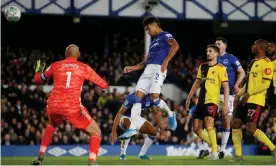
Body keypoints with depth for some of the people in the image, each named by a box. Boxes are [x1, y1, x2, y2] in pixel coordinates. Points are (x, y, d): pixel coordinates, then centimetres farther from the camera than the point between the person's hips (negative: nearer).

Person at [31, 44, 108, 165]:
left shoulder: (55, 66, 13)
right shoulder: (84, 68, 7)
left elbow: (37, 80, 25)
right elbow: (104, 85, 14)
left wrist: (38, 71, 48)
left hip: (53, 105, 3)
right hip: (72, 108, -3)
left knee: (52, 125, 39)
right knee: (96, 132, 10)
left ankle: (40, 156, 29)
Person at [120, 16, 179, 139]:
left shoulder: (165, 36, 2)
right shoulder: (154, 41, 30)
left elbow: (175, 46, -19)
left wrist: (166, 61, -24)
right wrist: (132, 68, 22)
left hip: (158, 69, -9)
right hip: (148, 69, 9)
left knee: (154, 97, -22)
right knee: (138, 95, -4)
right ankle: (133, 128, -7)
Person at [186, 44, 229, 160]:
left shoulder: (220, 68, -6)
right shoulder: (202, 67, 13)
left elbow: (226, 87, -10)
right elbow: (197, 83, 22)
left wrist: (226, 104, -17)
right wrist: (189, 97, 18)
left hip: (212, 100, -7)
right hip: (201, 101, 7)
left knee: (209, 124, -24)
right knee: (196, 128, 3)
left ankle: (215, 152, -15)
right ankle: (213, 145, 22)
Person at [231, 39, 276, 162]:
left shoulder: (266, 63, -12)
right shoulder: (254, 62, 17)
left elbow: (265, 84, -19)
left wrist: (249, 93, -19)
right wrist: (239, 95, 16)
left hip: (256, 101, -10)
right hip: (246, 100, 10)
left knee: (251, 128, -16)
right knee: (235, 124, 5)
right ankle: (238, 155, 10)